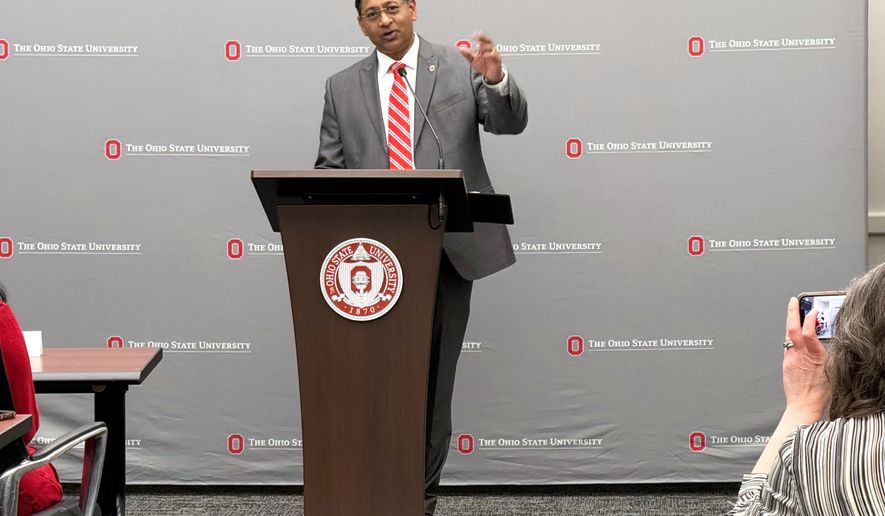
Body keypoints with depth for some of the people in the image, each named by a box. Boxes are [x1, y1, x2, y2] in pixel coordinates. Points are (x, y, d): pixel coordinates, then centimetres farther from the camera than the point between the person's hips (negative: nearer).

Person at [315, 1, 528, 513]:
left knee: (434, 372, 7)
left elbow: (510, 122, -6)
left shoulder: (461, 68, 4)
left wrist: (497, 80, -27)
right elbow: (329, 170, 9)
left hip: (448, 246, -1)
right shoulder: (342, 87, 9)